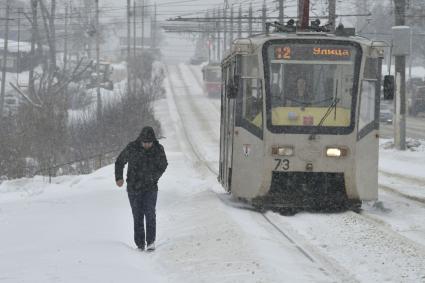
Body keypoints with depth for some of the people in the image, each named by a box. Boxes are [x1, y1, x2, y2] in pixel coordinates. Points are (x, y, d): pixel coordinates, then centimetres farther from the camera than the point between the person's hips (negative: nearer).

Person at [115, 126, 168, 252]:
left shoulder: (158, 149, -7)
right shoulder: (131, 148, -10)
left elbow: (163, 165, 9)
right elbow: (119, 162, 4)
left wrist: (154, 176, -9)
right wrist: (119, 178, -9)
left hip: (150, 188, 0)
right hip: (134, 188, 0)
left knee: (150, 213, -15)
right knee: (138, 216, 3)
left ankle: (151, 241, -11)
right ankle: (140, 244, 10)